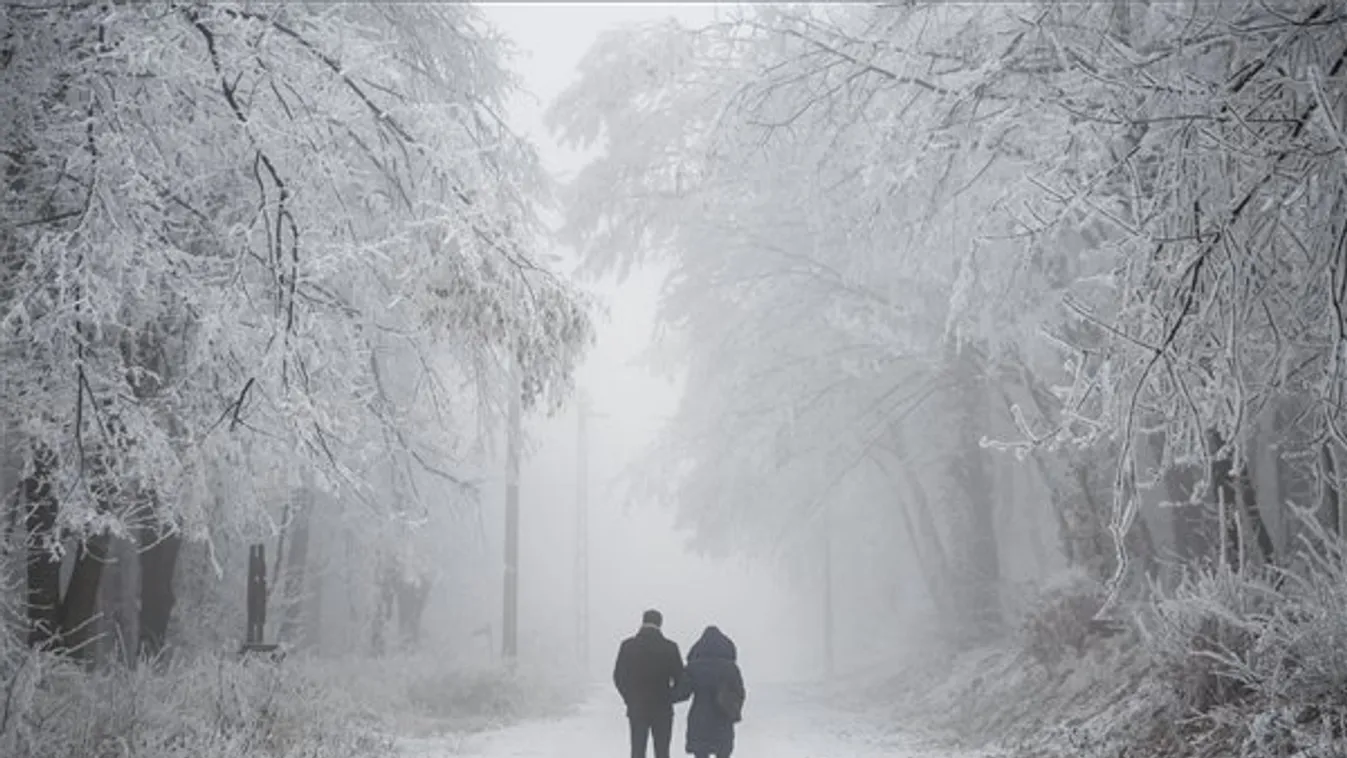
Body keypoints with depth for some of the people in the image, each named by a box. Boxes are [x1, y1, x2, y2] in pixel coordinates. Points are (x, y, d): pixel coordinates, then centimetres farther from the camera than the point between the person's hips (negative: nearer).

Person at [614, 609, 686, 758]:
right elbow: (680, 678, -5)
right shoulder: (670, 647, -8)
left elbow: (618, 676, 0)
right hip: (662, 709, -1)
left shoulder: (628, 645, -4)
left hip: (636, 708, 1)